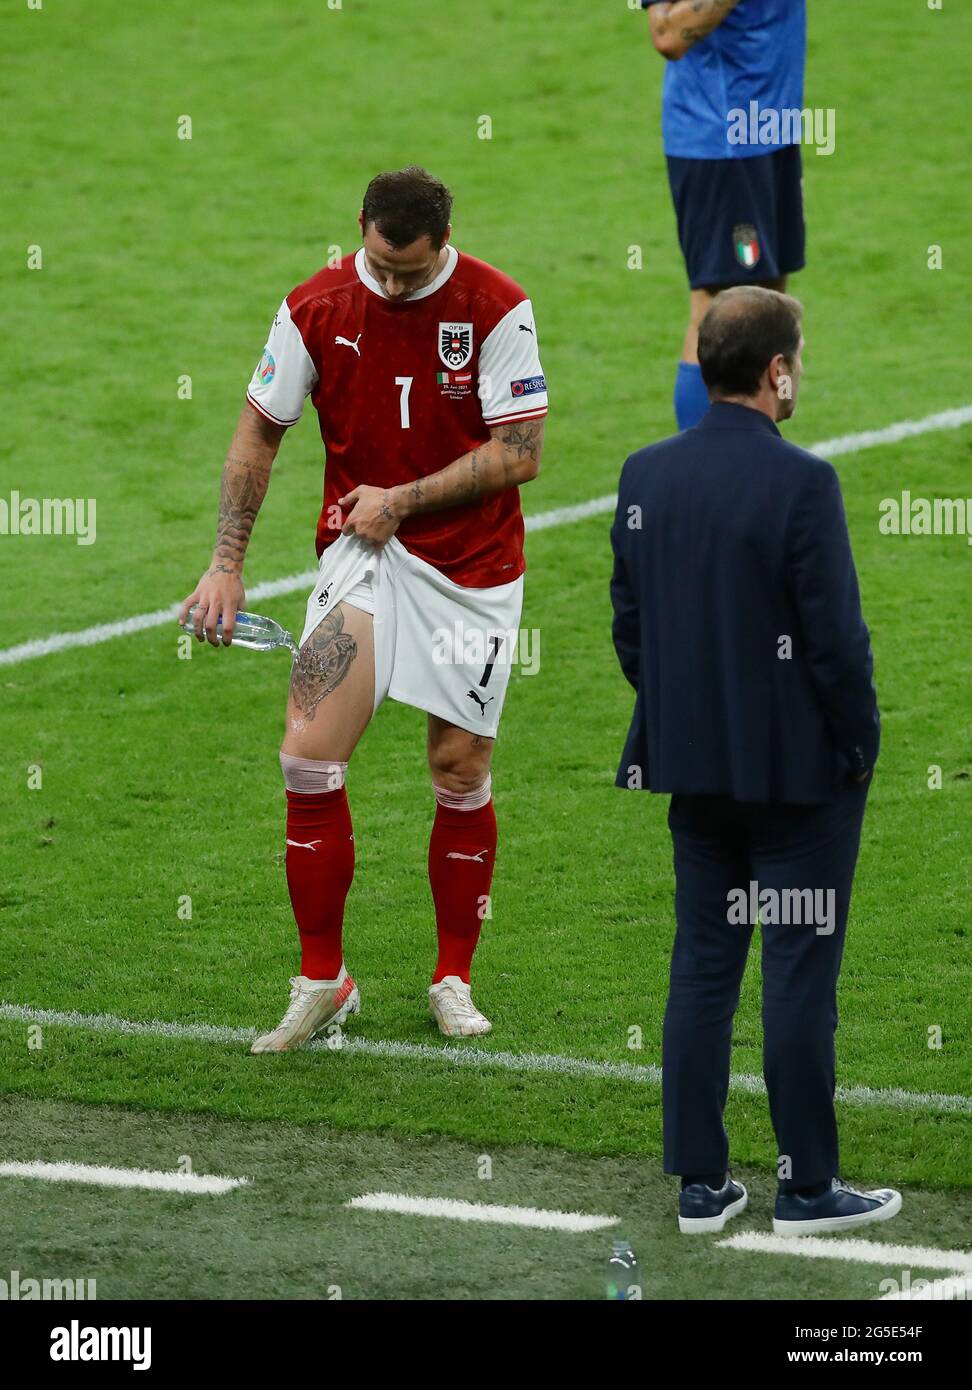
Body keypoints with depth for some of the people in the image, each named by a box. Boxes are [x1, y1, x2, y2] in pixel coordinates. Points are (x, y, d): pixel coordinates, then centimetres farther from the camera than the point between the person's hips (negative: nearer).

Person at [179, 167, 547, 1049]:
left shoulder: (497, 308, -11)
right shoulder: (315, 308, -4)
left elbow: (520, 453, -10)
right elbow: (260, 432, 6)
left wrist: (400, 499, -13)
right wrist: (227, 562, 1)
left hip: (474, 566, -1)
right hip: (362, 553, 1)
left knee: (461, 768, 3)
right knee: (311, 753, -13)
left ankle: (453, 981, 21)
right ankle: (323, 982, -2)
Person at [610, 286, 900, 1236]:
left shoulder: (646, 476, 2)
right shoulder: (800, 482, -18)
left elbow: (628, 623, 8)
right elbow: (836, 637, -16)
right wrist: (860, 746, -4)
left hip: (696, 767, 6)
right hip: (800, 767, -6)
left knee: (702, 966, 11)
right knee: (800, 972, 1)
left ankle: (700, 1184, 14)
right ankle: (807, 1186, 7)